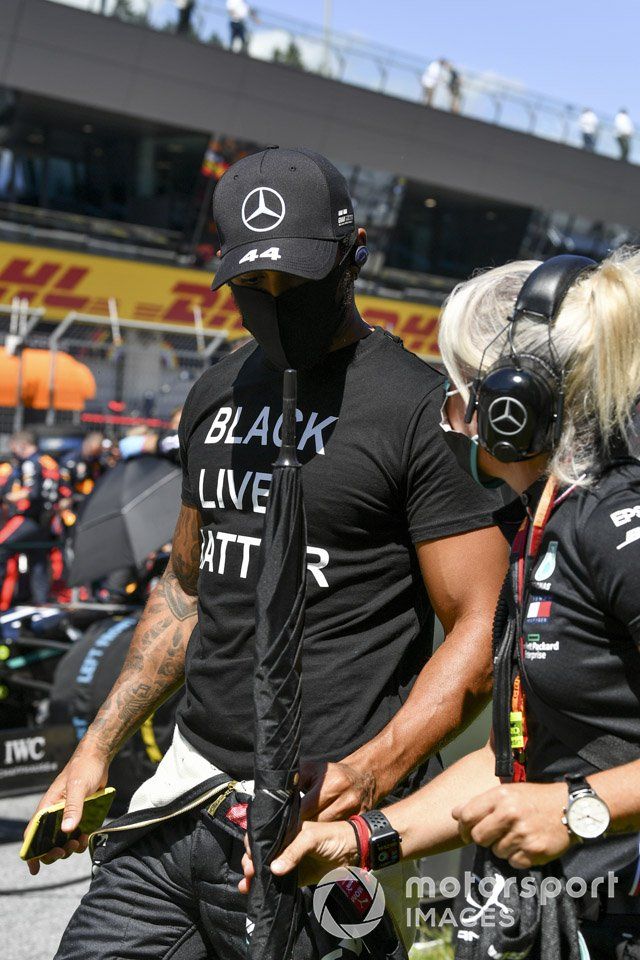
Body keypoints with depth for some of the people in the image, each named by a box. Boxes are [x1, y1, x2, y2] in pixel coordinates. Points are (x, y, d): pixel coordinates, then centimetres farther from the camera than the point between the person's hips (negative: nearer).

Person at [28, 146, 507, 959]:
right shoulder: (217, 396, 13)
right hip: (181, 800, 7)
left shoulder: (421, 409, -9)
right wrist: (97, 746, 16)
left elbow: (482, 632, -12)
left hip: (312, 820, -6)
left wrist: (372, 773, -25)